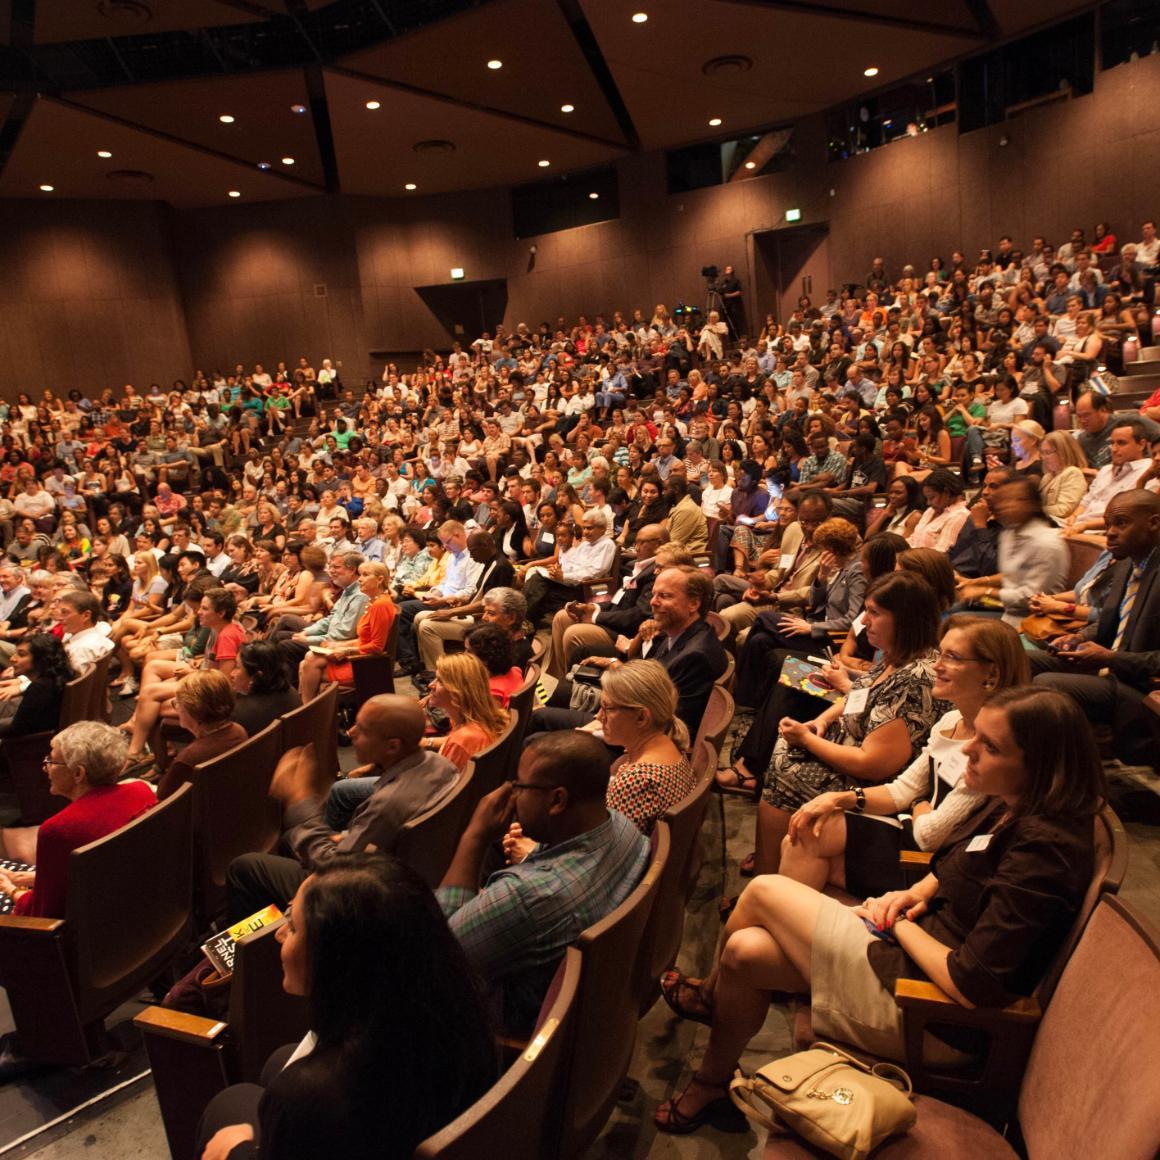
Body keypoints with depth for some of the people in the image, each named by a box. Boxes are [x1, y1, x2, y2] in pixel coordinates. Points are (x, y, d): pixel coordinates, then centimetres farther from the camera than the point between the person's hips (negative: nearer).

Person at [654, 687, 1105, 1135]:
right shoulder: (1013, 806, 0)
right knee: (745, 950, -1)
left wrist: (898, 924, -13)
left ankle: (710, 993, 25)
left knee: (763, 892, -5)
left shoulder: (1042, 849, -27)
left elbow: (971, 986, -28)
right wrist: (916, 893, 0)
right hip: (909, 947, 9)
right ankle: (710, 1084, 25)